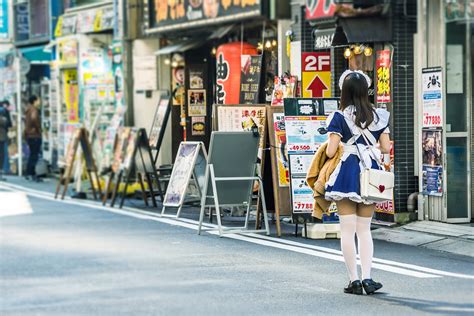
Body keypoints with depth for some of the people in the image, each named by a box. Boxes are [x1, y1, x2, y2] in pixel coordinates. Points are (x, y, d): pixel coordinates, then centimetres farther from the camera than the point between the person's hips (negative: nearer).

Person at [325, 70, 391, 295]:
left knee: (348, 230, 3)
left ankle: (354, 280, 2)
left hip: (347, 173, -3)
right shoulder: (378, 116, 3)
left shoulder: (339, 117, -8)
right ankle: (367, 278, 2)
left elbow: (330, 151, -9)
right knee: (365, 229, 12)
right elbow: (385, 148, 6)